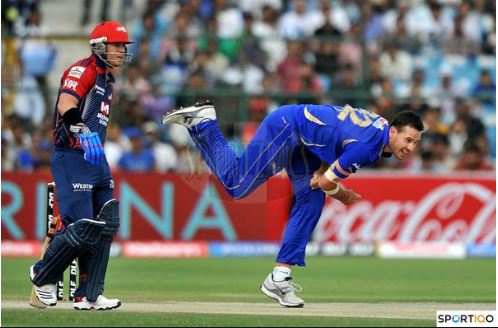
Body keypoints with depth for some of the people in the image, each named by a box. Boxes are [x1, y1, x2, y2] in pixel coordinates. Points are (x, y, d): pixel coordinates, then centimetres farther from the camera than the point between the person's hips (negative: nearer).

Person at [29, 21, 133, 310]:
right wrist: (84, 134, -45)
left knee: (106, 226, 3)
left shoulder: (107, 80, 19)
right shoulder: (84, 70, -11)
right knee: (82, 229, -13)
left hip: (96, 159, 10)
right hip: (72, 158, -10)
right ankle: (43, 275, 10)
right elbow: (66, 106, -28)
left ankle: (89, 296, 8)